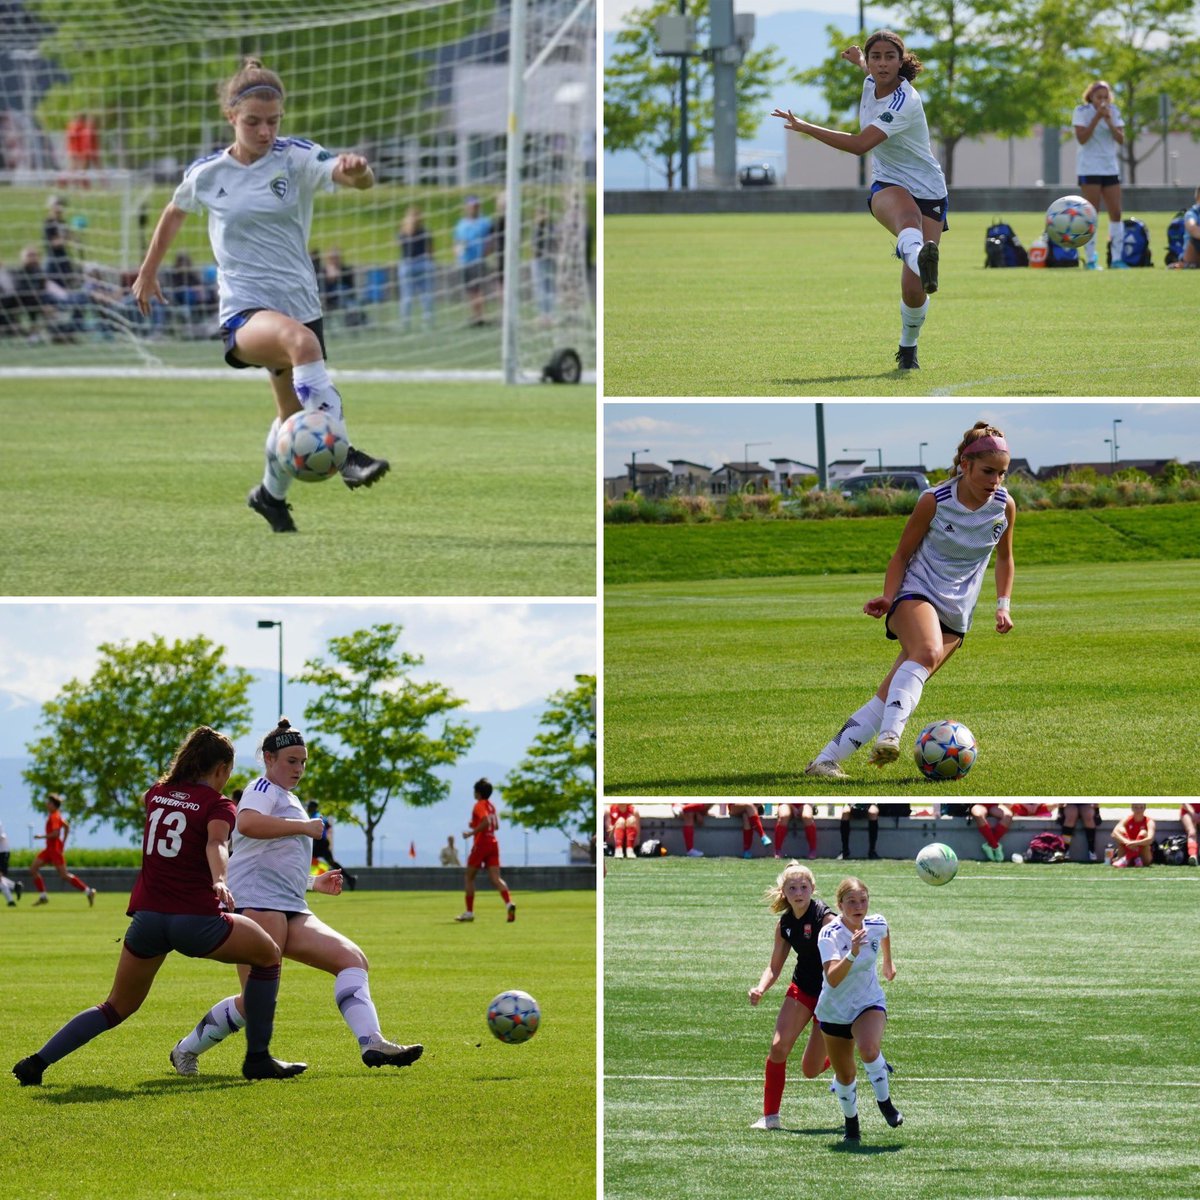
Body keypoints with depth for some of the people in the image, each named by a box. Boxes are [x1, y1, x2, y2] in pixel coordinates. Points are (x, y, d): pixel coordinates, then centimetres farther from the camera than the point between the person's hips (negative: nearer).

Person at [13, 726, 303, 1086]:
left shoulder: (156, 795, 15)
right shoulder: (216, 804, -1)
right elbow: (215, 844, -22)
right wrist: (219, 881, -39)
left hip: (147, 917, 5)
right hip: (195, 918, -5)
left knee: (119, 1006, 18)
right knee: (268, 954, 19)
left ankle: (38, 1061, 3)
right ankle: (258, 1059, 16)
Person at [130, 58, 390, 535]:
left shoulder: (296, 158, -4)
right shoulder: (207, 174, 0)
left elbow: (359, 179, -22)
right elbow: (175, 213, 22)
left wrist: (356, 169, -46)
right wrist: (148, 272, 29)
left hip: (301, 303, 3)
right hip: (245, 311, -3)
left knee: (294, 416, 14)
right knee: (302, 341, -37)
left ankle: (272, 494, 44)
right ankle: (342, 453, -40)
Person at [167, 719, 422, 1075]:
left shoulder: (289, 801, 30)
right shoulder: (264, 789, 1)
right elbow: (247, 823, -23)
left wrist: (315, 883, 28)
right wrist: (304, 826, -16)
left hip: (290, 911, 10)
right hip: (258, 901, -10)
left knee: (352, 959, -7)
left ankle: (371, 1043, -22)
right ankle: (186, 1050, 1)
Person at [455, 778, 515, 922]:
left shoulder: (479, 805, -10)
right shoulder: (491, 806, 16)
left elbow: (486, 822, -25)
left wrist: (471, 832, -16)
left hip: (481, 844, -7)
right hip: (493, 844, 7)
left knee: (469, 877, 8)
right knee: (495, 878, -4)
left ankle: (469, 912, 10)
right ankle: (509, 903, -28)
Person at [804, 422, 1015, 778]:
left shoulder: (1004, 506, 0)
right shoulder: (934, 501, -10)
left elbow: (1004, 558, 17)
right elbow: (902, 554, -1)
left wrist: (1003, 605, 6)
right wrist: (888, 597, -15)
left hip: (956, 615, 4)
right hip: (917, 592, -4)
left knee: (889, 693, -9)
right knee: (928, 653, -37)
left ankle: (826, 760, -8)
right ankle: (889, 736, -50)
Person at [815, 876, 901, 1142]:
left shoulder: (876, 925, -12)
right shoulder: (829, 935, -24)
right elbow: (833, 979, -38)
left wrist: (888, 963, 30)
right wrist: (852, 954, -52)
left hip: (869, 1004, 0)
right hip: (835, 1011, 0)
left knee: (868, 1049, -32)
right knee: (845, 1076, 12)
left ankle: (884, 1102, -8)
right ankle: (851, 1123, 40)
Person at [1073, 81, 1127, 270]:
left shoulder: (1113, 111, 8)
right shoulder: (1082, 112, -3)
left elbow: (1121, 140, 1)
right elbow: (1081, 138, -14)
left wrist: (1109, 121, -12)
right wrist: (1097, 117, -17)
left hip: (1111, 168, 5)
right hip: (1089, 168, -5)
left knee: (1116, 213, 0)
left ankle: (1117, 258, 4)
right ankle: (1090, 260, -4)